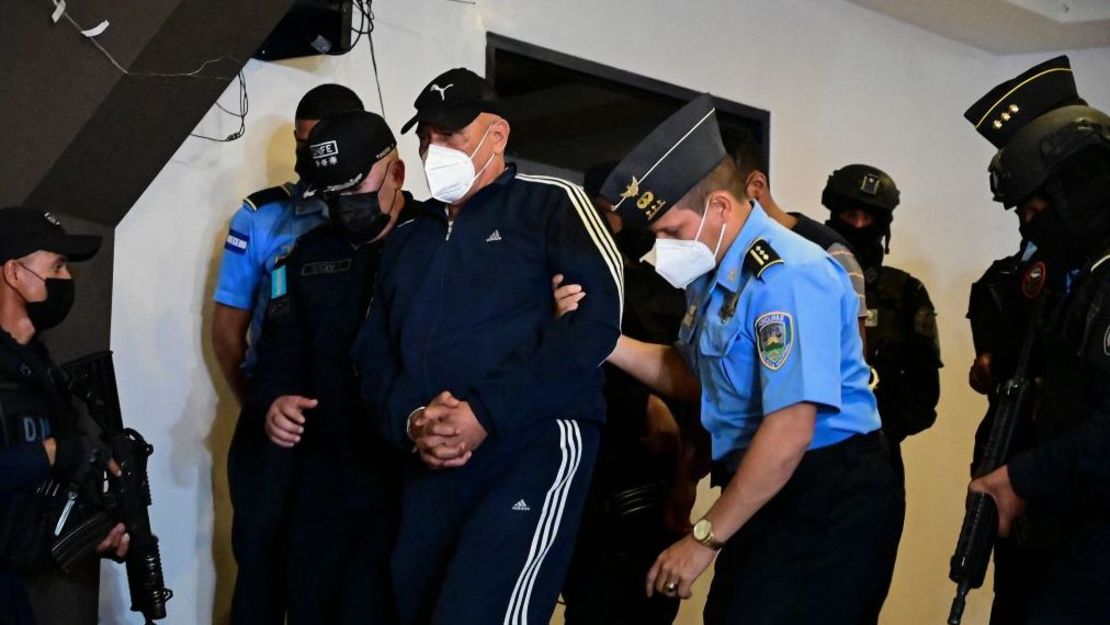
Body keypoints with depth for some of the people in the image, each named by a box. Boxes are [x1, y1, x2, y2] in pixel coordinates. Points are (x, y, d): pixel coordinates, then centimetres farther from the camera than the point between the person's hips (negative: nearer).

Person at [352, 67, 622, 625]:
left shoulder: (548, 203, 3)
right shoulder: (406, 241, 23)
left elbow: (597, 315, -11)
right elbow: (373, 355, 18)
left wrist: (486, 412, -16)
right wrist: (410, 420, -5)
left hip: (534, 448, -6)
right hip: (430, 468, 7)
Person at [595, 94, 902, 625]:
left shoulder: (786, 278, -21)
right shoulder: (712, 272, 9)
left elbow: (790, 432, -26)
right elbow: (692, 377, 18)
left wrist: (706, 538, -19)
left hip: (828, 498, -9)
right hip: (763, 493, 9)